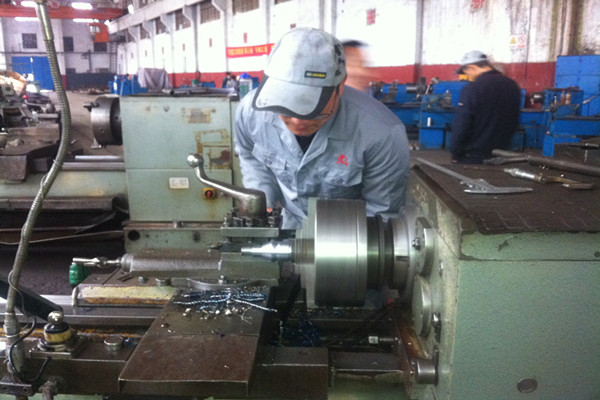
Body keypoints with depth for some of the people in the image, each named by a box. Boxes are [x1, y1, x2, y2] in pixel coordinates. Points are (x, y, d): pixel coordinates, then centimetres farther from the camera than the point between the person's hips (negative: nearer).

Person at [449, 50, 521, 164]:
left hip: (473, 157, -6)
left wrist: (454, 152, -6)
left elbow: (461, 125, -17)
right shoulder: (513, 86, 6)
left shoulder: (472, 88, -16)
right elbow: (514, 122, 14)